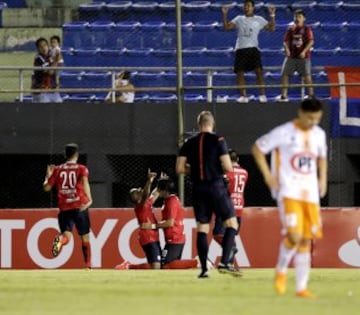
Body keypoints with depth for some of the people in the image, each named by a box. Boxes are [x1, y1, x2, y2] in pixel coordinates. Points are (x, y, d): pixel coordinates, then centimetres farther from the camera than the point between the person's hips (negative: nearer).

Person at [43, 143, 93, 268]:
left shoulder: (57, 170, 9)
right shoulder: (81, 168, 2)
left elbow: (46, 187, 12)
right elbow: (84, 181, -18)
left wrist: (48, 175, 30)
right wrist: (89, 199, -27)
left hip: (64, 208, 1)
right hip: (80, 206, -1)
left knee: (67, 234, -7)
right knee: (85, 237, 13)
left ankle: (60, 239, -43)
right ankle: (88, 264, 13)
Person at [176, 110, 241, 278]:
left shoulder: (189, 144, 6)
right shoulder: (218, 140, -6)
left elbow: (179, 168, 4)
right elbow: (227, 167, -12)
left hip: (198, 189, 4)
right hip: (216, 187, -4)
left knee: (202, 227, 8)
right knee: (231, 223, 4)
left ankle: (204, 268, 3)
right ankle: (224, 262, -9)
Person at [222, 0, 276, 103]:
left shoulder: (259, 20, 9)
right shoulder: (239, 19, 14)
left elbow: (271, 28, 6)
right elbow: (226, 27, 9)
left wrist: (272, 15, -5)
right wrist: (224, 14, 0)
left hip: (253, 48, -2)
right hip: (240, 49, 2)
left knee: (259, 71, -12)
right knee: (240, 72, -2)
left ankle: (262, 95, -8)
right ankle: (243, 96, 4)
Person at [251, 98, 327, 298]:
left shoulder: (319, 135, 10)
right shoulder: (284, 132, -7)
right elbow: (258, 148, 1)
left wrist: (323, 178, 12)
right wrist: (268, 175, -6)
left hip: (310, 193, 6)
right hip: (288, 191, -6)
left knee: (307, 239, 3)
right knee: (294, 235, -22)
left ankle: (302, 287, 9)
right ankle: (281, 270, 4)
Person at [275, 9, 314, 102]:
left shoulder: (307, 29, -2)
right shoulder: (291, 29, 8)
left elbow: (311, 41, -9)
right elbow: (286, 41, 8)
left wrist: (304, 51, -21)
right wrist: (287, 49, -13)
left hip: (303, 56, -4)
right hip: (291, 56, 4)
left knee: (306, 75, -6)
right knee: (284, 75, -1)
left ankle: (311, 95, 2)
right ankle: (283, 96, 6)